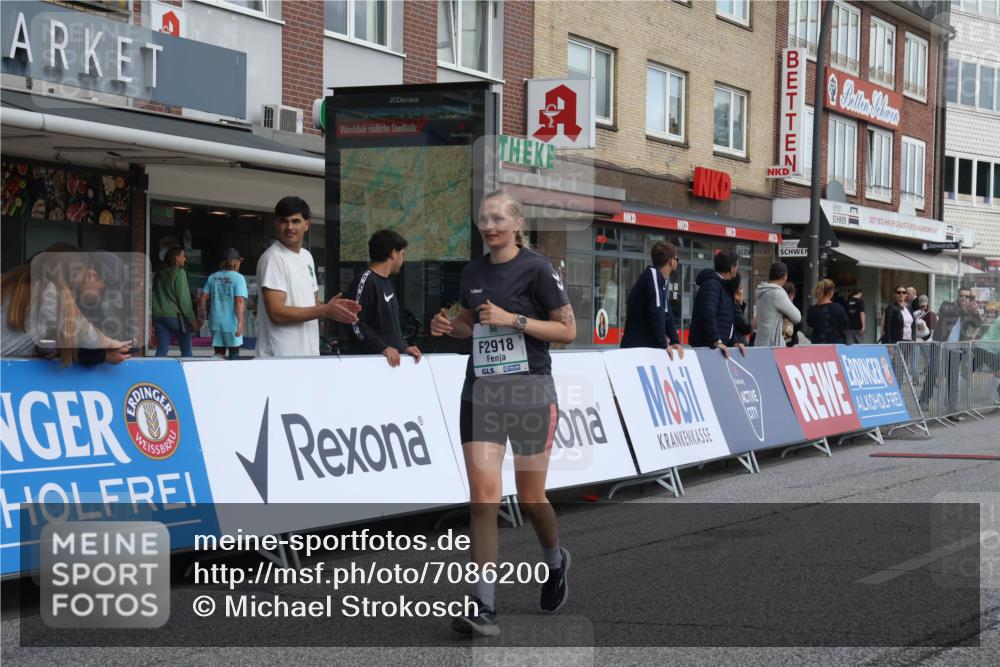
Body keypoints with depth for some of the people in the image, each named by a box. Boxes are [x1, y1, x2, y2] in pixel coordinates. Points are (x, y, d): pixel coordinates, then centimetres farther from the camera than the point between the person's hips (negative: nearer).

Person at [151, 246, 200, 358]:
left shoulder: (160, 273, 12)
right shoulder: (179, 273, -6)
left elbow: (154, 297, 14)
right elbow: (183, 298, -10)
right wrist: (192, 319, -8)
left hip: (158, 315, 6)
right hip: (174, 315, -6)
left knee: (162, 350, 5)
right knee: (186, 349, 3)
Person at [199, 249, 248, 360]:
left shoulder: (213, 277, 7)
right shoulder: (238, 278, -7)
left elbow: (202, 298, 6)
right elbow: (240, 301, -17)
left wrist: (201, 317, 17)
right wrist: (240, 322, -17)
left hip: (216, 322, 4)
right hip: (231, 322, -4)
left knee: (219, 354, 11)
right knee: (234, 353, 10)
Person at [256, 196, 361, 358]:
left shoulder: (307, 257, 14)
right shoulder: (273, 258, -11)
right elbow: (277, 313, -18)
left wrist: (333, 307, 1)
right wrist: (325, 311, -17)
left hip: (309, 355, 8)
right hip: (280, 357, -8)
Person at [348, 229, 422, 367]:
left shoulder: (387, 282, 20)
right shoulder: (365, 281, -11)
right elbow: (356, 324, -18)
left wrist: (404, 346, 10)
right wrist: (383, 348, -22)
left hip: (394, 358, 9)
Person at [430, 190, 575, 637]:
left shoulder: (536, 269, -7)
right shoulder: (472, 273, 9)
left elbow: (568, 331, -7)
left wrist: (513, 319, -18)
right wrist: (448, 327, 2)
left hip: (530, 394, -4)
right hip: (480, 394, 4)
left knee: (530, 497, 7)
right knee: (483, 495, -9)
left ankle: (556, 562, 40)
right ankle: (484, 608, -9)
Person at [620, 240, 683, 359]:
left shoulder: (664, 280, 14)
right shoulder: (652, 274, -13)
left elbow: (667, 314, 14)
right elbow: (656, 311, -22)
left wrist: (675, 341, 2)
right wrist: (663, 344, -20)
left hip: (650, 346, 9)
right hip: (636, 346, -9)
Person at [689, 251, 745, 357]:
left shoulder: (725, 287, 21)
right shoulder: (711, 284, -11)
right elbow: (708, 315, -24)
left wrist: (734, 342, 9)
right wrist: (717, 341, -29)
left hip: (722, 345, 9)